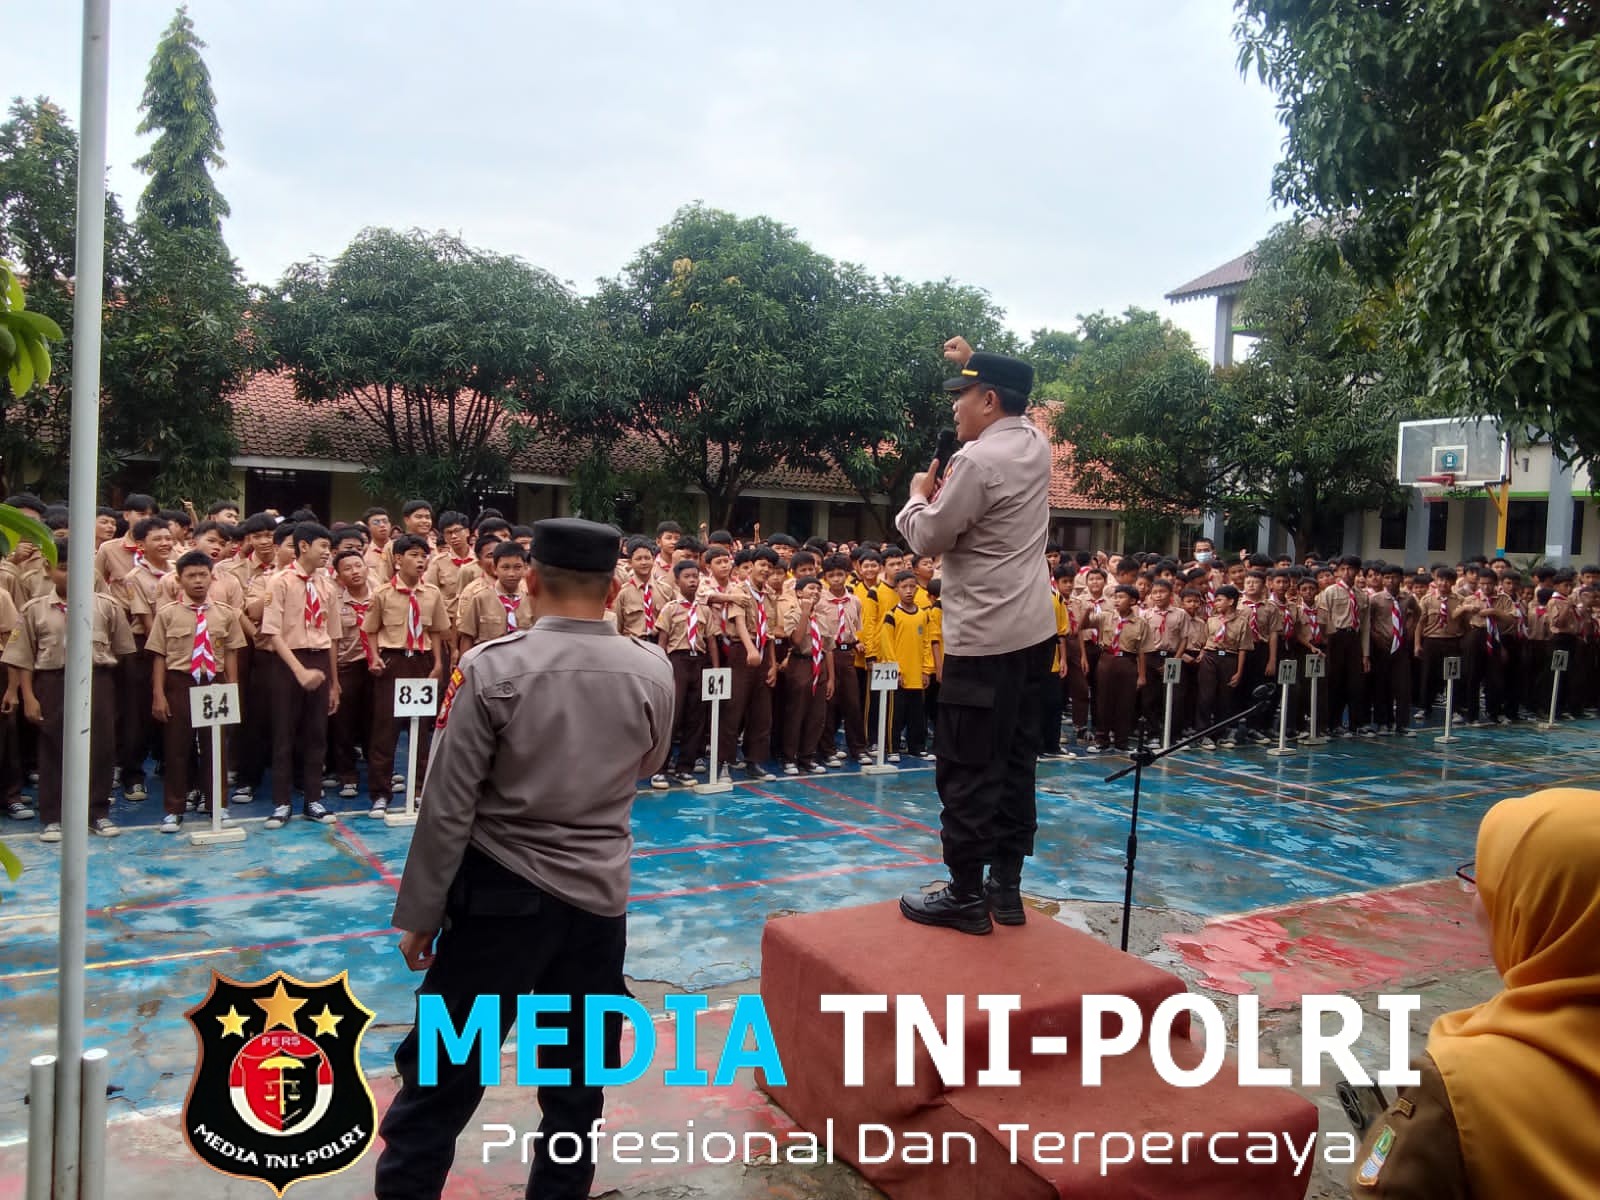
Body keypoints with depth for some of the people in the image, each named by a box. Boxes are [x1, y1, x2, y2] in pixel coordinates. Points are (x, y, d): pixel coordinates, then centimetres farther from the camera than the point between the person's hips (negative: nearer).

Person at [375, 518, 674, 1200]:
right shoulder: (653, 671, -6)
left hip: (500, 894, -3)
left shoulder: (494, 668, -14)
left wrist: (419, 914, -2)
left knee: (443, 1074, 11)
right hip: (600, 895, 3)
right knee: (579, 1080, 18)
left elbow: (448, 809, -11)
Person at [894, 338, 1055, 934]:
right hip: (1033, 630, 9)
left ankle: (966, 897, 5)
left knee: (968, 771, -2)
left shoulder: (977, 460, -16)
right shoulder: (1035, 442, 9)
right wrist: (974, 363, 31)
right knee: (1016, 759, 13)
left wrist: (919, 494, 8)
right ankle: (1006, 885, 21)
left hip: (984, 638, -9)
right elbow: (1010, 403, 34)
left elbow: (928, 538, -10)